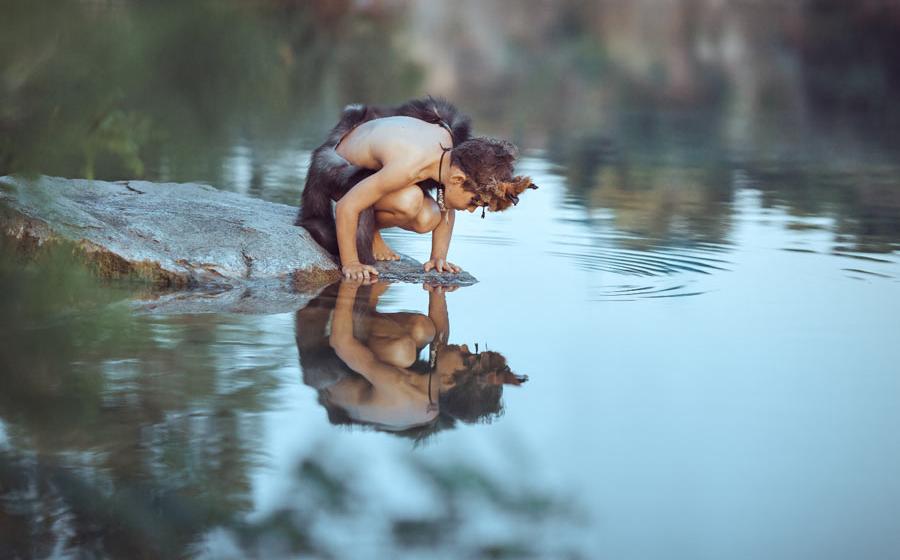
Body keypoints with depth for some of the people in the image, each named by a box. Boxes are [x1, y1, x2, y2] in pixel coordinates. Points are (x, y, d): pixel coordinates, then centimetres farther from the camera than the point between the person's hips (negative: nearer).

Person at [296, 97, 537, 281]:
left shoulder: (452, 156, -17)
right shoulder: (409, 166, -41)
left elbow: (447, 209, 2)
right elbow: (347, 206, -36)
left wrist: (438, 257, -4)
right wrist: (349, 264, -28)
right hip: (338, 166, -7)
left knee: (427, 219, -19)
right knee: (409, 201, -34)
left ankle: (371, 227, 5)